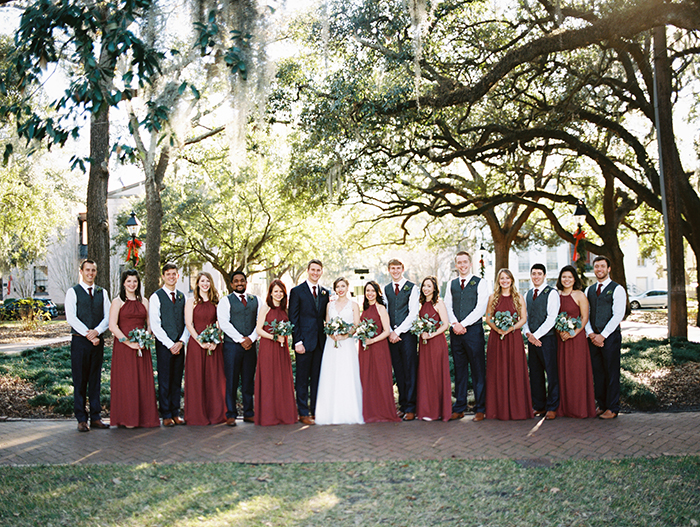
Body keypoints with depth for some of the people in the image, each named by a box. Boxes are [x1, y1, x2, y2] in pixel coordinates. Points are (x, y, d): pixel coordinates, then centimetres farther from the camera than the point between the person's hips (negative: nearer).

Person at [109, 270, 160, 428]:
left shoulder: (144, 301, 13)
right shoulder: (117, 302, 0)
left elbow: (149, 324, 14)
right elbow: (112, 326, -8)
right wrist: (128, 342, -14)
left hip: (142, 348, 4)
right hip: (123, 346, -4)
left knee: (144, 381, 3)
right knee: (126, 381, -3)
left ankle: (144, 417, 10)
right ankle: (127, 418, 3)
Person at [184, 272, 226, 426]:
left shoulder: (216, 302, 10)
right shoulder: (191, 302, 3)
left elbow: (220, 323, 6)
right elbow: (188, 324, -4)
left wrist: (215, 341, -9)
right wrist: (200, 341, -14)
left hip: (213, 344, 2)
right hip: (196, 343, -2)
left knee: (214, 378, 3)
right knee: (196, 378, 0)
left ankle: (215, 413, 11)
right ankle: (197, 415, 6)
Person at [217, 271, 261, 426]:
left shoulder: (256, 300, 13)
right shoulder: (225, 301, 2)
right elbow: (224, 323, -8)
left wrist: (251, 338, -8)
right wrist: (241, 339, -13)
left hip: (251, 345, 3)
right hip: (232, 345, -3)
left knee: (249, 381, 8)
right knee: (231, 381, -1)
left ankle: (249, 413, 15)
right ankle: (231, 415, 5)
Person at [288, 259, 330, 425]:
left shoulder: (325, 293, 13)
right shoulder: (297, 291, 0)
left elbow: (325, 317, 15)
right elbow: (293, 318, -4)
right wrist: (297, 341, -11)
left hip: (320, 342, 4)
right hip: (304, 341, -4)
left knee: (318, 378, 9)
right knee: (302, 379, 1)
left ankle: (316, 410, 16)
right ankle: (303, 413, 6)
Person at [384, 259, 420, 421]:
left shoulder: (411, 287, 0)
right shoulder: (386, 289, 13)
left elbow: (413, 312, -6)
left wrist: (398, 331, -9)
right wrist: (390, 333, -2)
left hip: (407, 334, -4)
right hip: (392, 335, 4)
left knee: (410, 372, -5)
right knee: (398, 372, 7)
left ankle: (411, 408, -2)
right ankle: (403, 405, 14)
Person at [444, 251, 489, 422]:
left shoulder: (480, 283, 1)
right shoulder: (451, 284, 15)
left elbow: (480, 308, -7)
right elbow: (448, 306, 8)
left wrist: (463, 324, -12)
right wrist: (455, 323, -9)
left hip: (473, 330, -4)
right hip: (456, 331, 4)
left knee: (478, 370, -2)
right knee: (459, 370, 8)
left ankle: (480, 409, 3)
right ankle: (459, 408, 13)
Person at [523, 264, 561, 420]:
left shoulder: (551, 293, -5)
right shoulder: (527, 295, 15)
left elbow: (551, 318, -12)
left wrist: (536, 335, -13)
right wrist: (528, 333, -3)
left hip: (547, 338, -6)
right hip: (532, 339, 6)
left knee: (552, 373, -2)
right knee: (535, 374, 9)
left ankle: (552, 408, 5)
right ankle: (539, 406, 16)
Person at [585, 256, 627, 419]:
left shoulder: (617, 289, -2)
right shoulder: (589, 290, 14)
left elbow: (618, 314, -10)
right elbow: (585, 314, 12)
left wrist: (603, 335, -14)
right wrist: (591, 334, -4)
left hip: (610, 336, -5)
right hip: (593, 337, 5)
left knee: (612, 373, -2)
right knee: (597, 372, 8)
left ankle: (612, 409, 4)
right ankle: (601, 405, 17)